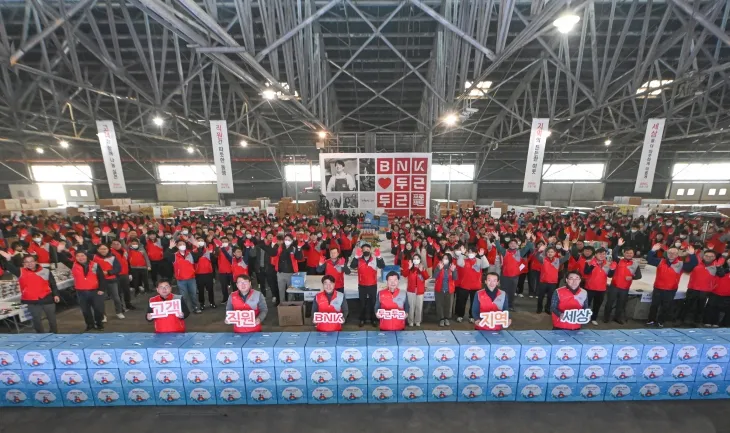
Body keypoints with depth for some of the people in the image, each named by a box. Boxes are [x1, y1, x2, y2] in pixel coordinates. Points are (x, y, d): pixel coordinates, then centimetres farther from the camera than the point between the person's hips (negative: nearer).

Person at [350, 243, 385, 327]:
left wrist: (379, 256, -38)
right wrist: (356, 256, -38)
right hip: (362, 285, 0)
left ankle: (373, 319, 28)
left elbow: (382, 266, -20)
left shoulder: (375, 259, -6)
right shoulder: (358, 260, -5)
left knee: (373, 302, 13)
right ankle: (362, 319, 27)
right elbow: (352, 266, -22)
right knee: (362, 303, 13)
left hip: (373, 285, 0)